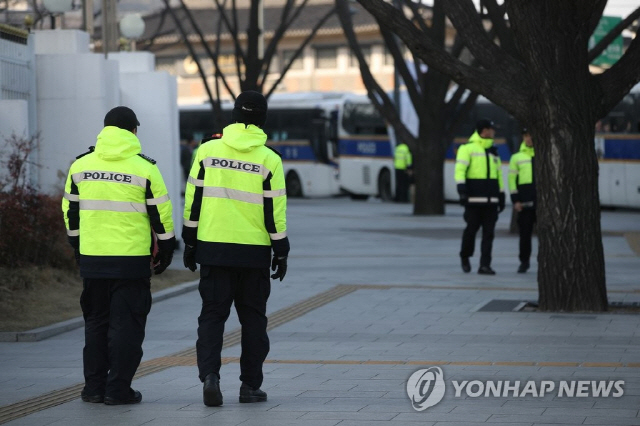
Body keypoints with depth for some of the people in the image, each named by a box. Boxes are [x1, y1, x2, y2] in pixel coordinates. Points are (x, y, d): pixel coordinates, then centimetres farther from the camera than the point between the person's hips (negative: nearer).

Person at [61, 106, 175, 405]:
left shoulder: (80, 166, 5)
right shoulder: (144, 168, -6)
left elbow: (71, 211, 12)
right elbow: (161, 213, -3)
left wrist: (77, 246, 24)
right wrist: (165, 250, 10)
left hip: (91, 258, 4)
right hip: (132, 258, -4)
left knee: (96, 322, 14)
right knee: (126, 324, 2)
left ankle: (94, 387, 16)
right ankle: (118, 389, 0)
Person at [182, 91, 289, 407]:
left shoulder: (207, 151, 0)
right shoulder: (268, 159, -5)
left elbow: (194, 200, 2)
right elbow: (275, 211, -4)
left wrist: (190, 242, 10)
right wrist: (281, 251, 5)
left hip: (213, 249, 1)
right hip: (254, 251, -1)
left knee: (212, 315, 6)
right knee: (253, 318, 10)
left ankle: (209, 374, -13)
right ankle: (250, 386, 12)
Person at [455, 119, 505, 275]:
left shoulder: (493, 152, 20)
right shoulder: (467, 149, -1)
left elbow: (499, 174, 24)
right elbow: (460, 170, -10)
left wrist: (501, 196, 20)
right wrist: (461, 189, -22)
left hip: (491, 199, 6)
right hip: (474, 198, -6)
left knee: (488, 233, 0)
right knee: (471, 228, 0)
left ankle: (485, 265, 0)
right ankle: (465, 257, 24)